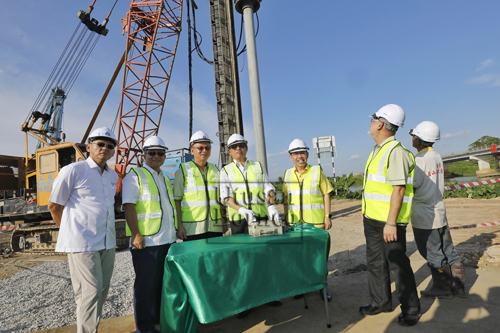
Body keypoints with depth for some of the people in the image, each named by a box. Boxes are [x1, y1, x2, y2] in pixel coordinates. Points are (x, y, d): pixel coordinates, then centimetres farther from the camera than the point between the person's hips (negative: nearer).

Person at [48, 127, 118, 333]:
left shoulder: (112, 175, 10)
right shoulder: (73, 171, -9)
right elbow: (54, 205, -3)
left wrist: (110, 233, 15)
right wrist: (71, 232, 6)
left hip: (107, 243, 7)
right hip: (82, 244, -7)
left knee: (102, 291, 15)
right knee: (91, 291, -4)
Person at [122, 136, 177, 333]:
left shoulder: (165, 178, 17)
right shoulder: (135, 176, -5)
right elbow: (128, 206, -13)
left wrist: (176, 230, 18)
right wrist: (136, 234, -19)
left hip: (168, 240, 7)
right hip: (147, 241, -7)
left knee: (164, 283, 17)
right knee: (146, 285, 5)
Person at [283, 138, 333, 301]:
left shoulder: (317, 171, 0)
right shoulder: (288, 174, 8)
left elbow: (326, 194, 0)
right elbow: (286, 198, 13)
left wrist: (327, 217, -5)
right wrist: (286, 218, 10)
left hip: (316, 221, -3)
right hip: (294, 221, 3)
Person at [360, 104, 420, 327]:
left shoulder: (396, 152, -17)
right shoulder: (377, 151, 12)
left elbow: (398, 189, -22)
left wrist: (391, 223, -24)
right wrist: (366, 211, 20)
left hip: (389, 222, -9)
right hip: (372, 219, 9)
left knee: (397, 265, 4)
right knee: (375, 262, 17)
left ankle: (410, 310, 23)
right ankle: (380, 302, 33)